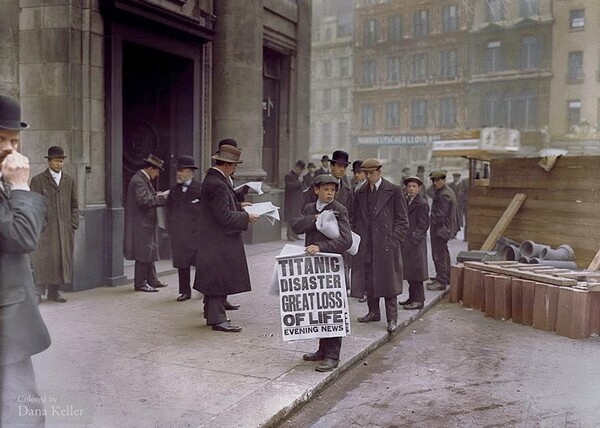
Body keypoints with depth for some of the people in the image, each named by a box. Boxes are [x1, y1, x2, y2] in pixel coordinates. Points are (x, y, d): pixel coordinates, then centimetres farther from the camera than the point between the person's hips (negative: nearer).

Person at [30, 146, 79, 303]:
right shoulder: (38, 180, 3)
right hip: (45, 229, -4)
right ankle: (39, 292, 1)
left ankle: (54, 291, 14)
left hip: (65, 229, 4)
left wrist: (73, 224, 5)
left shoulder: (70, 181, 13)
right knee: (42, 259, -6)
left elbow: (74, 205, 14)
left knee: (62, 258, 4)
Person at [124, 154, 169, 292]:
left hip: (147, 223, 11)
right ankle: (140, 283, 5)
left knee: (149, 253, 15)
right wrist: (161, 198, -20)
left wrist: (157, 195, 4)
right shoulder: (138, 180, -17)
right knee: (143, 254, -4)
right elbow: (144, 200, -26)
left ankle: (152, 280, 23)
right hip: (141, 224, -11)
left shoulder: (144, 179, 15)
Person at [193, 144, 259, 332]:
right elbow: (224, 216, -24)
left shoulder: (212, 178, 10)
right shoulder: (217, 184, -23)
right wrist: (246, 217, -16)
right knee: (220, 278, -3)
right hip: (219, 240, -11)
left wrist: (238, 205, 16)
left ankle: (212, 314, 28)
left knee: (214, 279, 18)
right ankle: (217, 319, 4)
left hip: (213, 238, 11)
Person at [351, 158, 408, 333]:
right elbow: (355, 219, 17)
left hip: (386, 244, -4)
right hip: (365, 245, 5)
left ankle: (392, 319, 7)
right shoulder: (360, 193, 11)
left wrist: (393, 242, -9)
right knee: (368, 280, 10)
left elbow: (402, 220, -2)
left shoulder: (394, 191, -2)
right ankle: (373, 312, 25)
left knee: (388, 280, -1)